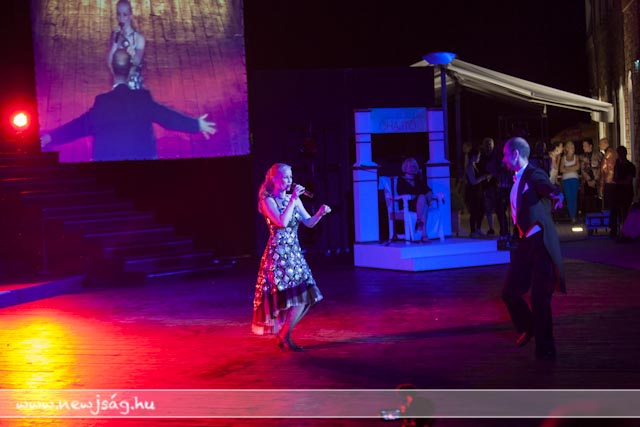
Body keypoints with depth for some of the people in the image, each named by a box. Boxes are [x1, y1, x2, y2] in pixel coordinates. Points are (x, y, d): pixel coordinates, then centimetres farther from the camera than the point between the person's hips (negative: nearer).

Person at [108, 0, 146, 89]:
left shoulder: (138, 37, -6)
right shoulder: (115, 35, 2)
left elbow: (137, 62, -13)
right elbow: (109, 62, -4)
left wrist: (133, 54, -34)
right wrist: (115, 42, -14)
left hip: (134, 83, -2)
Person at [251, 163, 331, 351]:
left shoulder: (293, 199, 11)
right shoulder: (268, 200, -8)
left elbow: (309, 223, 11)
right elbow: (282, 222, -23)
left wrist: (320, 213, -8)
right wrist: (293, 199, -18)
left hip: (295, 253, 7)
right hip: (278, 255, -7)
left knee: (306, 298, 2)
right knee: (296, 298, -12)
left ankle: (283, 334, 16)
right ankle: (284, 336, 3)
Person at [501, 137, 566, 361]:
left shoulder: (534, 175, -13)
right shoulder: (517, 179, 14)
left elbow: (547, 187, -35)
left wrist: (557, 195, -55)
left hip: (541, 242, -8)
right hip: (525, 242, 8)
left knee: (540, 298, -5)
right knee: (509, 293, 10)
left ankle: (545, 348, 9)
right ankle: (528, 328, 36)